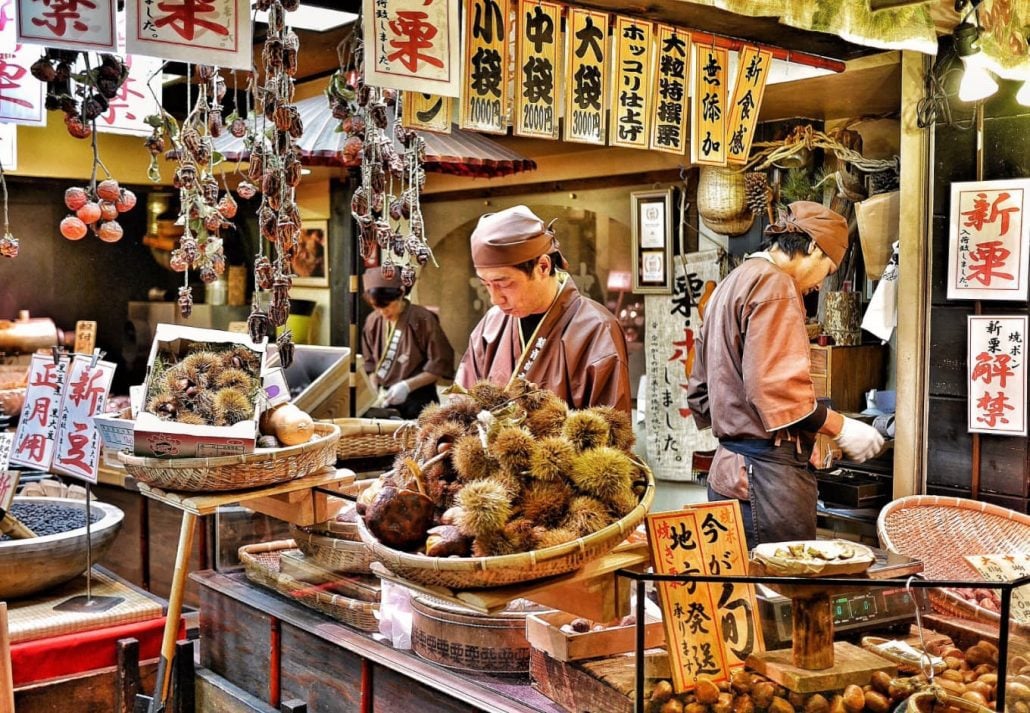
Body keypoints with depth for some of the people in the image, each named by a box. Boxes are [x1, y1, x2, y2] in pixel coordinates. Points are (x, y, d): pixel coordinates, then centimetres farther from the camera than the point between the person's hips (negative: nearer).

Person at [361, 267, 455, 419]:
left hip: (417, 400, -4)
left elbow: (440, 365, -10)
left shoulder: (423, 320, -12)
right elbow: (370, 364, 11)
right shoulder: (373, 321, 2)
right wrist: (375, 392, -4)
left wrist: (407, 386, -17)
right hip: (386, 397, 4)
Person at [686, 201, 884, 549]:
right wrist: (841, 428, -7)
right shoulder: (775, 284, -10)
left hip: (728, 469, 10)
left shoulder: (729, 285, 20)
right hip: (766, 475, -10)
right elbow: (777, 388, -20)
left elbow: (700, 393, 23)